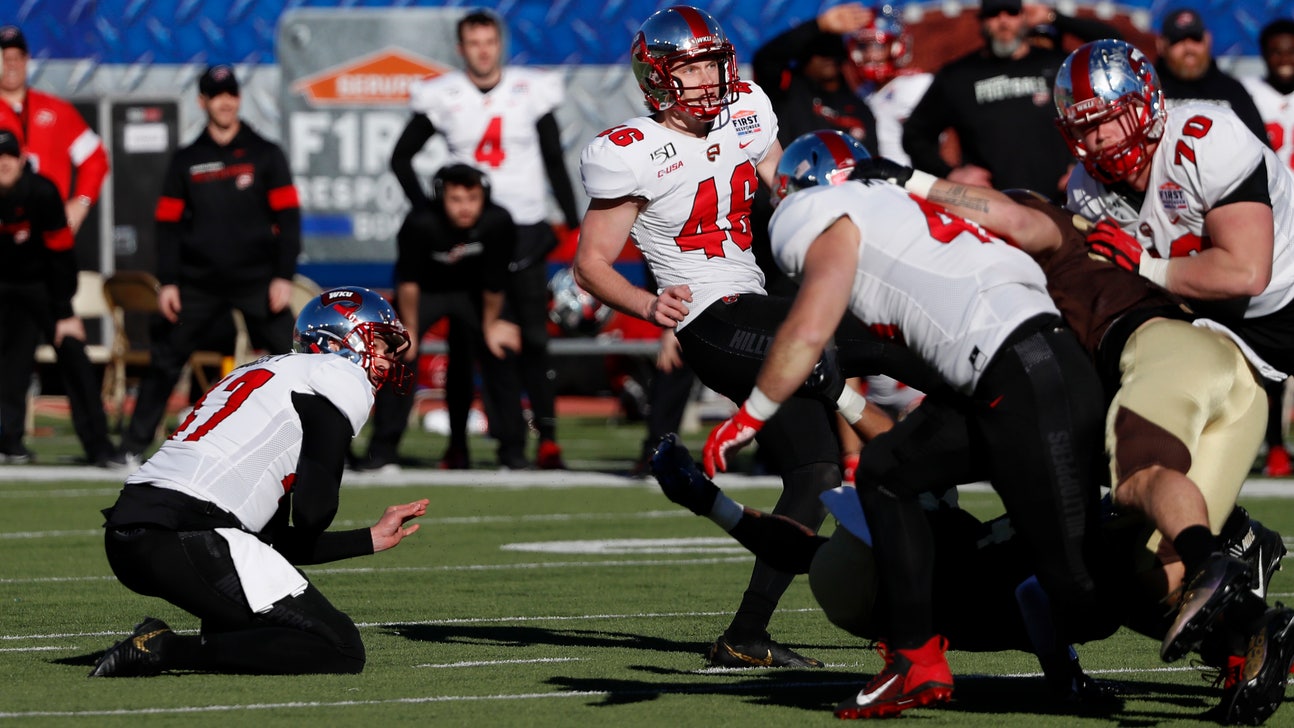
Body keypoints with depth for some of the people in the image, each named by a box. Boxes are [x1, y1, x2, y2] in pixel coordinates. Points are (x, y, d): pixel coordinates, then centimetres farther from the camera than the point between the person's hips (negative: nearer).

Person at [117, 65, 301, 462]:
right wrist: (167, 282, 1)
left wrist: (283, 276, -7)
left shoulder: (265, 154, 4)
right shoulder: (186, 160, 9)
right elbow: (168, 224, 9)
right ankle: (133, 444, 8)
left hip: (256, 280, -2)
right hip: (198, 281, 2)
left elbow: (287, 217, 1)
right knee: (165, 358, 1)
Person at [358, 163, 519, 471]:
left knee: (501, 358, -7)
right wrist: (409, 329, -14)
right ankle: (381, 451, -8)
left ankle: (513, 452, 5)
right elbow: (408, 281, -22)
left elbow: (495, 283, -15)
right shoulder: (420, 224, -35)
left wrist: (490, 324, -4)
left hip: (472, 293, 2)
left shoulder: (497, 223, -30)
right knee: (397, 358, -14)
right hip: (426, 292, -2)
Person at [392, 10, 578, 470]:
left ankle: (547, 435, 1)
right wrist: (428, 214, 1)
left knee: (533, 339, -2)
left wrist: (573, 224, 0)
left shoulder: (531, 92, 1)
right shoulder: (443, 98, 0)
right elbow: (401, 158, 10)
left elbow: (555, 163, 6)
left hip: (526, 229, 0)